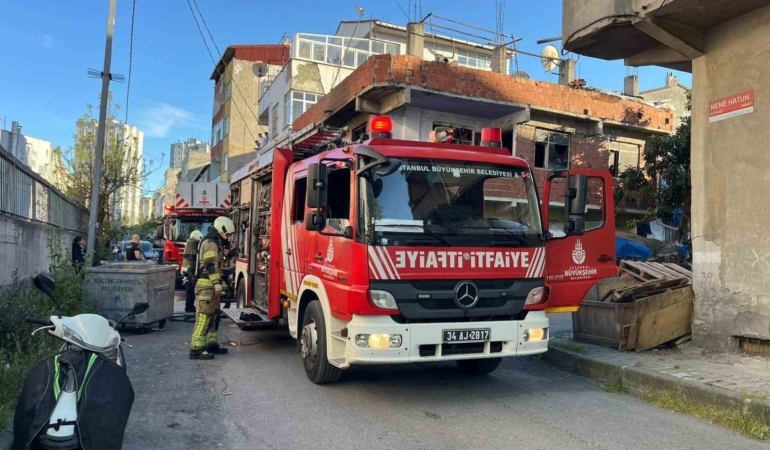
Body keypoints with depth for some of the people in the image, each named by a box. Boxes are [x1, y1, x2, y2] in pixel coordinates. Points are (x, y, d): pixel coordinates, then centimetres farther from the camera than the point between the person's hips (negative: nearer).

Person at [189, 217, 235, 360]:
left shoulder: (214, 243, 21)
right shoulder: (211, 243, -12)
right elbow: (211, 265, -22)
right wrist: (217, 284, -26)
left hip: (211, 286, 11)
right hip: (207, 286, -11)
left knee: (213, 316, 15)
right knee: (204, 317, -11)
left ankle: (211, 344, 23)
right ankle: (196, 349, -11)